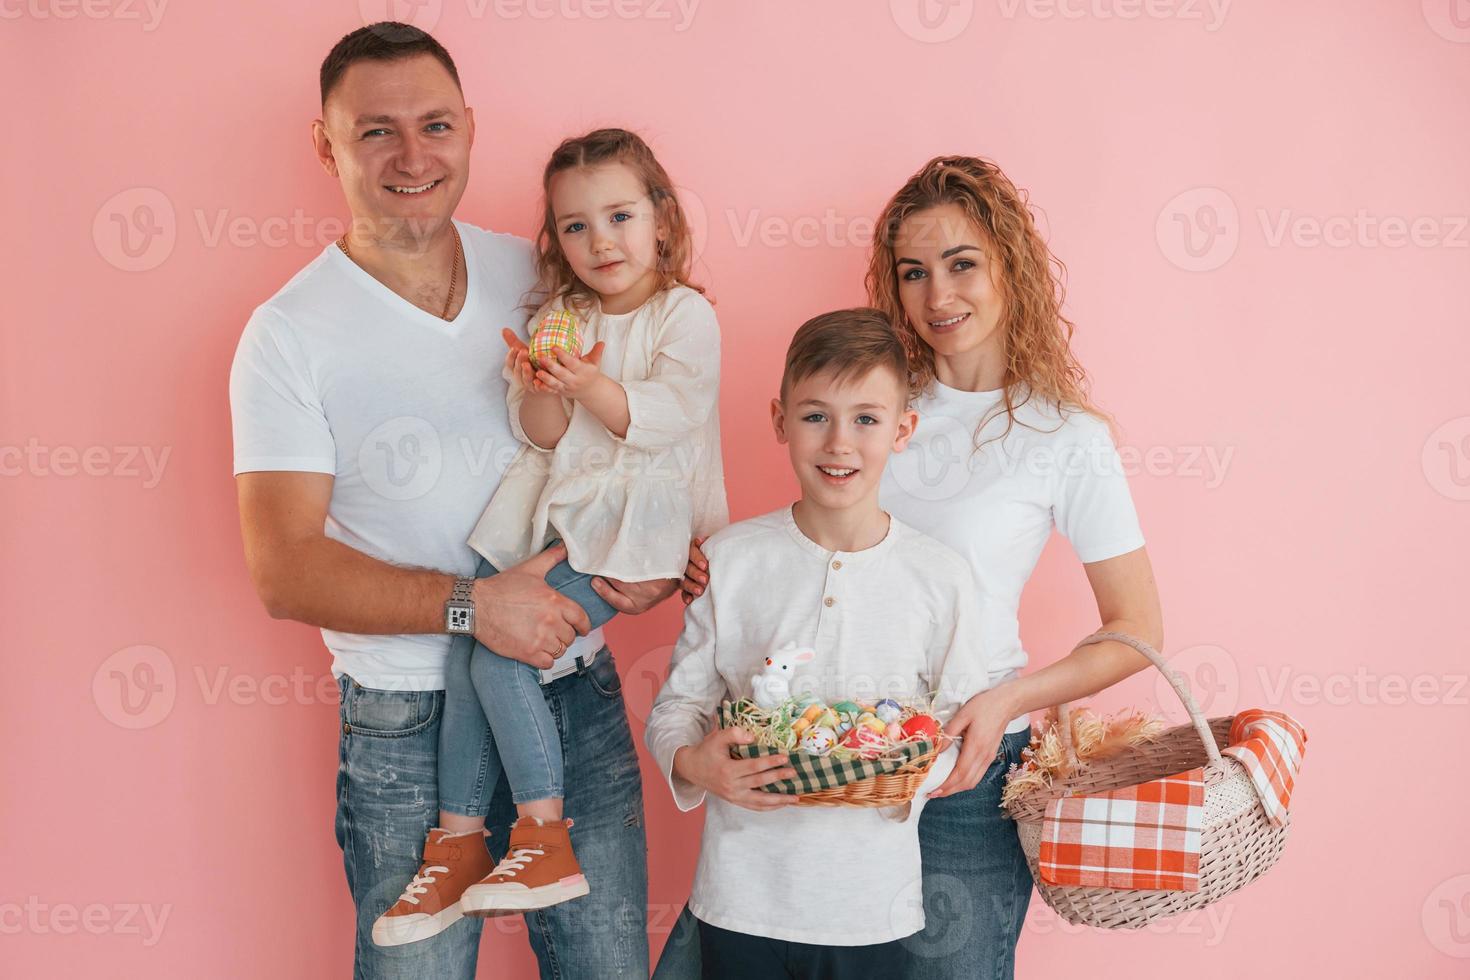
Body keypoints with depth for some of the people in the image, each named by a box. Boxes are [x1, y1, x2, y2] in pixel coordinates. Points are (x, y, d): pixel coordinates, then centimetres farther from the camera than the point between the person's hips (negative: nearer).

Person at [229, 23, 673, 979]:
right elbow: (284, 570, -12)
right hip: (409, 727, -3)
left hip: (579, 694, 4)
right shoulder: (291, 333, -7)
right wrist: (471, 604, -22)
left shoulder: (537, 275, 4)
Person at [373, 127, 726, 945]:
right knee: (467, 645, -6)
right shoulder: (559, 319, 15)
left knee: (500, 648, -19)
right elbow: (540, 436, 6)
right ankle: (458, 843, 4)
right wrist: (541, 391, -15)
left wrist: (589, 387, -26)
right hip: (545, 520, 6)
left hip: (628, 527, -6)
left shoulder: (686, 315, -1)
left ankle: (544, 835, -7)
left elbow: (669, 416, -15)